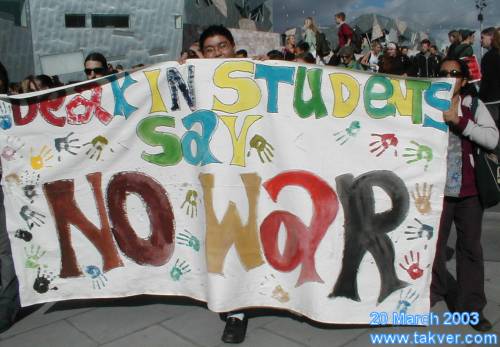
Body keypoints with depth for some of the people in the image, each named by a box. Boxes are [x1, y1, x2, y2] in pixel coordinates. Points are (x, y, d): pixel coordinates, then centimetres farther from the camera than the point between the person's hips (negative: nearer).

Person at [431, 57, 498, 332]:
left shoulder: (474, 105, 3)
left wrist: (458, 121, -16)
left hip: (468, 189, 1)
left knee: (470, 247, 5)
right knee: (433, 244, 7)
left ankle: (472, 306, 15)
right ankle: (435, 289, 31)